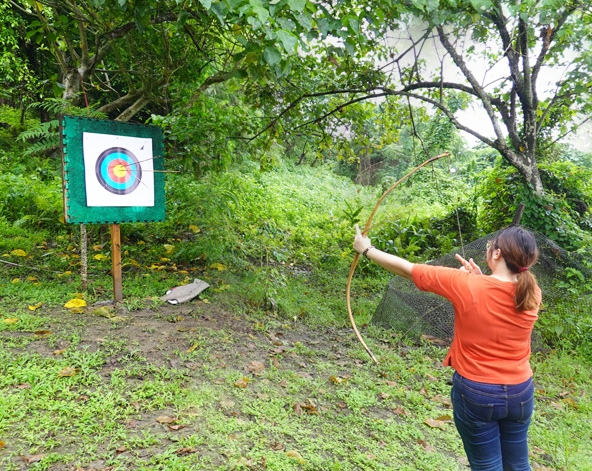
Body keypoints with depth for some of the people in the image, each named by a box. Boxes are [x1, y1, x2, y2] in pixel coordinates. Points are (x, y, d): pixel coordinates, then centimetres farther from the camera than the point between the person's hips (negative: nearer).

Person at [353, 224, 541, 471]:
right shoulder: (532, 292, -10)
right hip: (520, 393, 4)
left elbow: (408, 269, -13)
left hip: (475, 393, -4)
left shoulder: (466, 285, -23)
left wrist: (367, 250, -1)